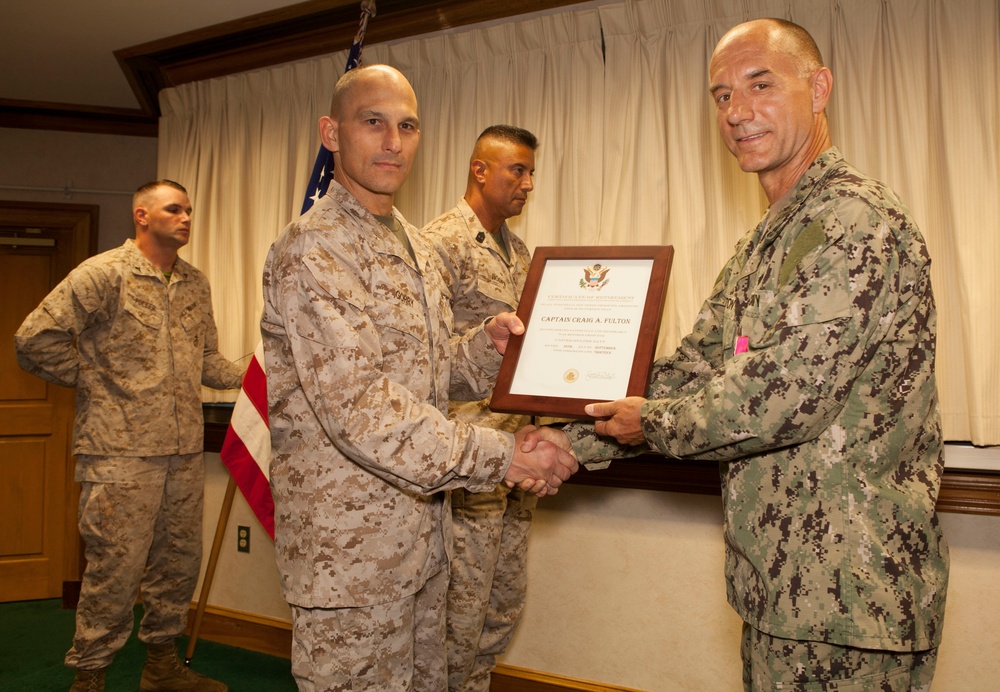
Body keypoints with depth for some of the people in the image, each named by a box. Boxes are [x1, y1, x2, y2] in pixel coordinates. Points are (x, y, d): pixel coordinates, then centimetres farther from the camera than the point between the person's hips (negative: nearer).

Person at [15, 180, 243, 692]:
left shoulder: (196, 284, 14)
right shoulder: (104, 274, -7)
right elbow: (35, 339, -10)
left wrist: (251, 376, 6)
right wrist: (91, 381, -4)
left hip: (185, 454, 7)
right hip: (122, 454, -7)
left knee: (179, 562, 15)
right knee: (116, 569, -1)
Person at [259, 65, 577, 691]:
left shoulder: (418, 250, 13)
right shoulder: (313, 249, -16)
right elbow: (358, 408, -25)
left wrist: (486, 346, -1)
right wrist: (499, 457, -23)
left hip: (421, 538, 8)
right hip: (350, 548, -8)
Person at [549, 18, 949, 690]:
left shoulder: (857, 221, -18)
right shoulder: (766, 242, 14)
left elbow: (779, 397, -25)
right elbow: (693, 368, 13)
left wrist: (652, 422, -9)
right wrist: (572, 446, 6)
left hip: (848, 589, -9)